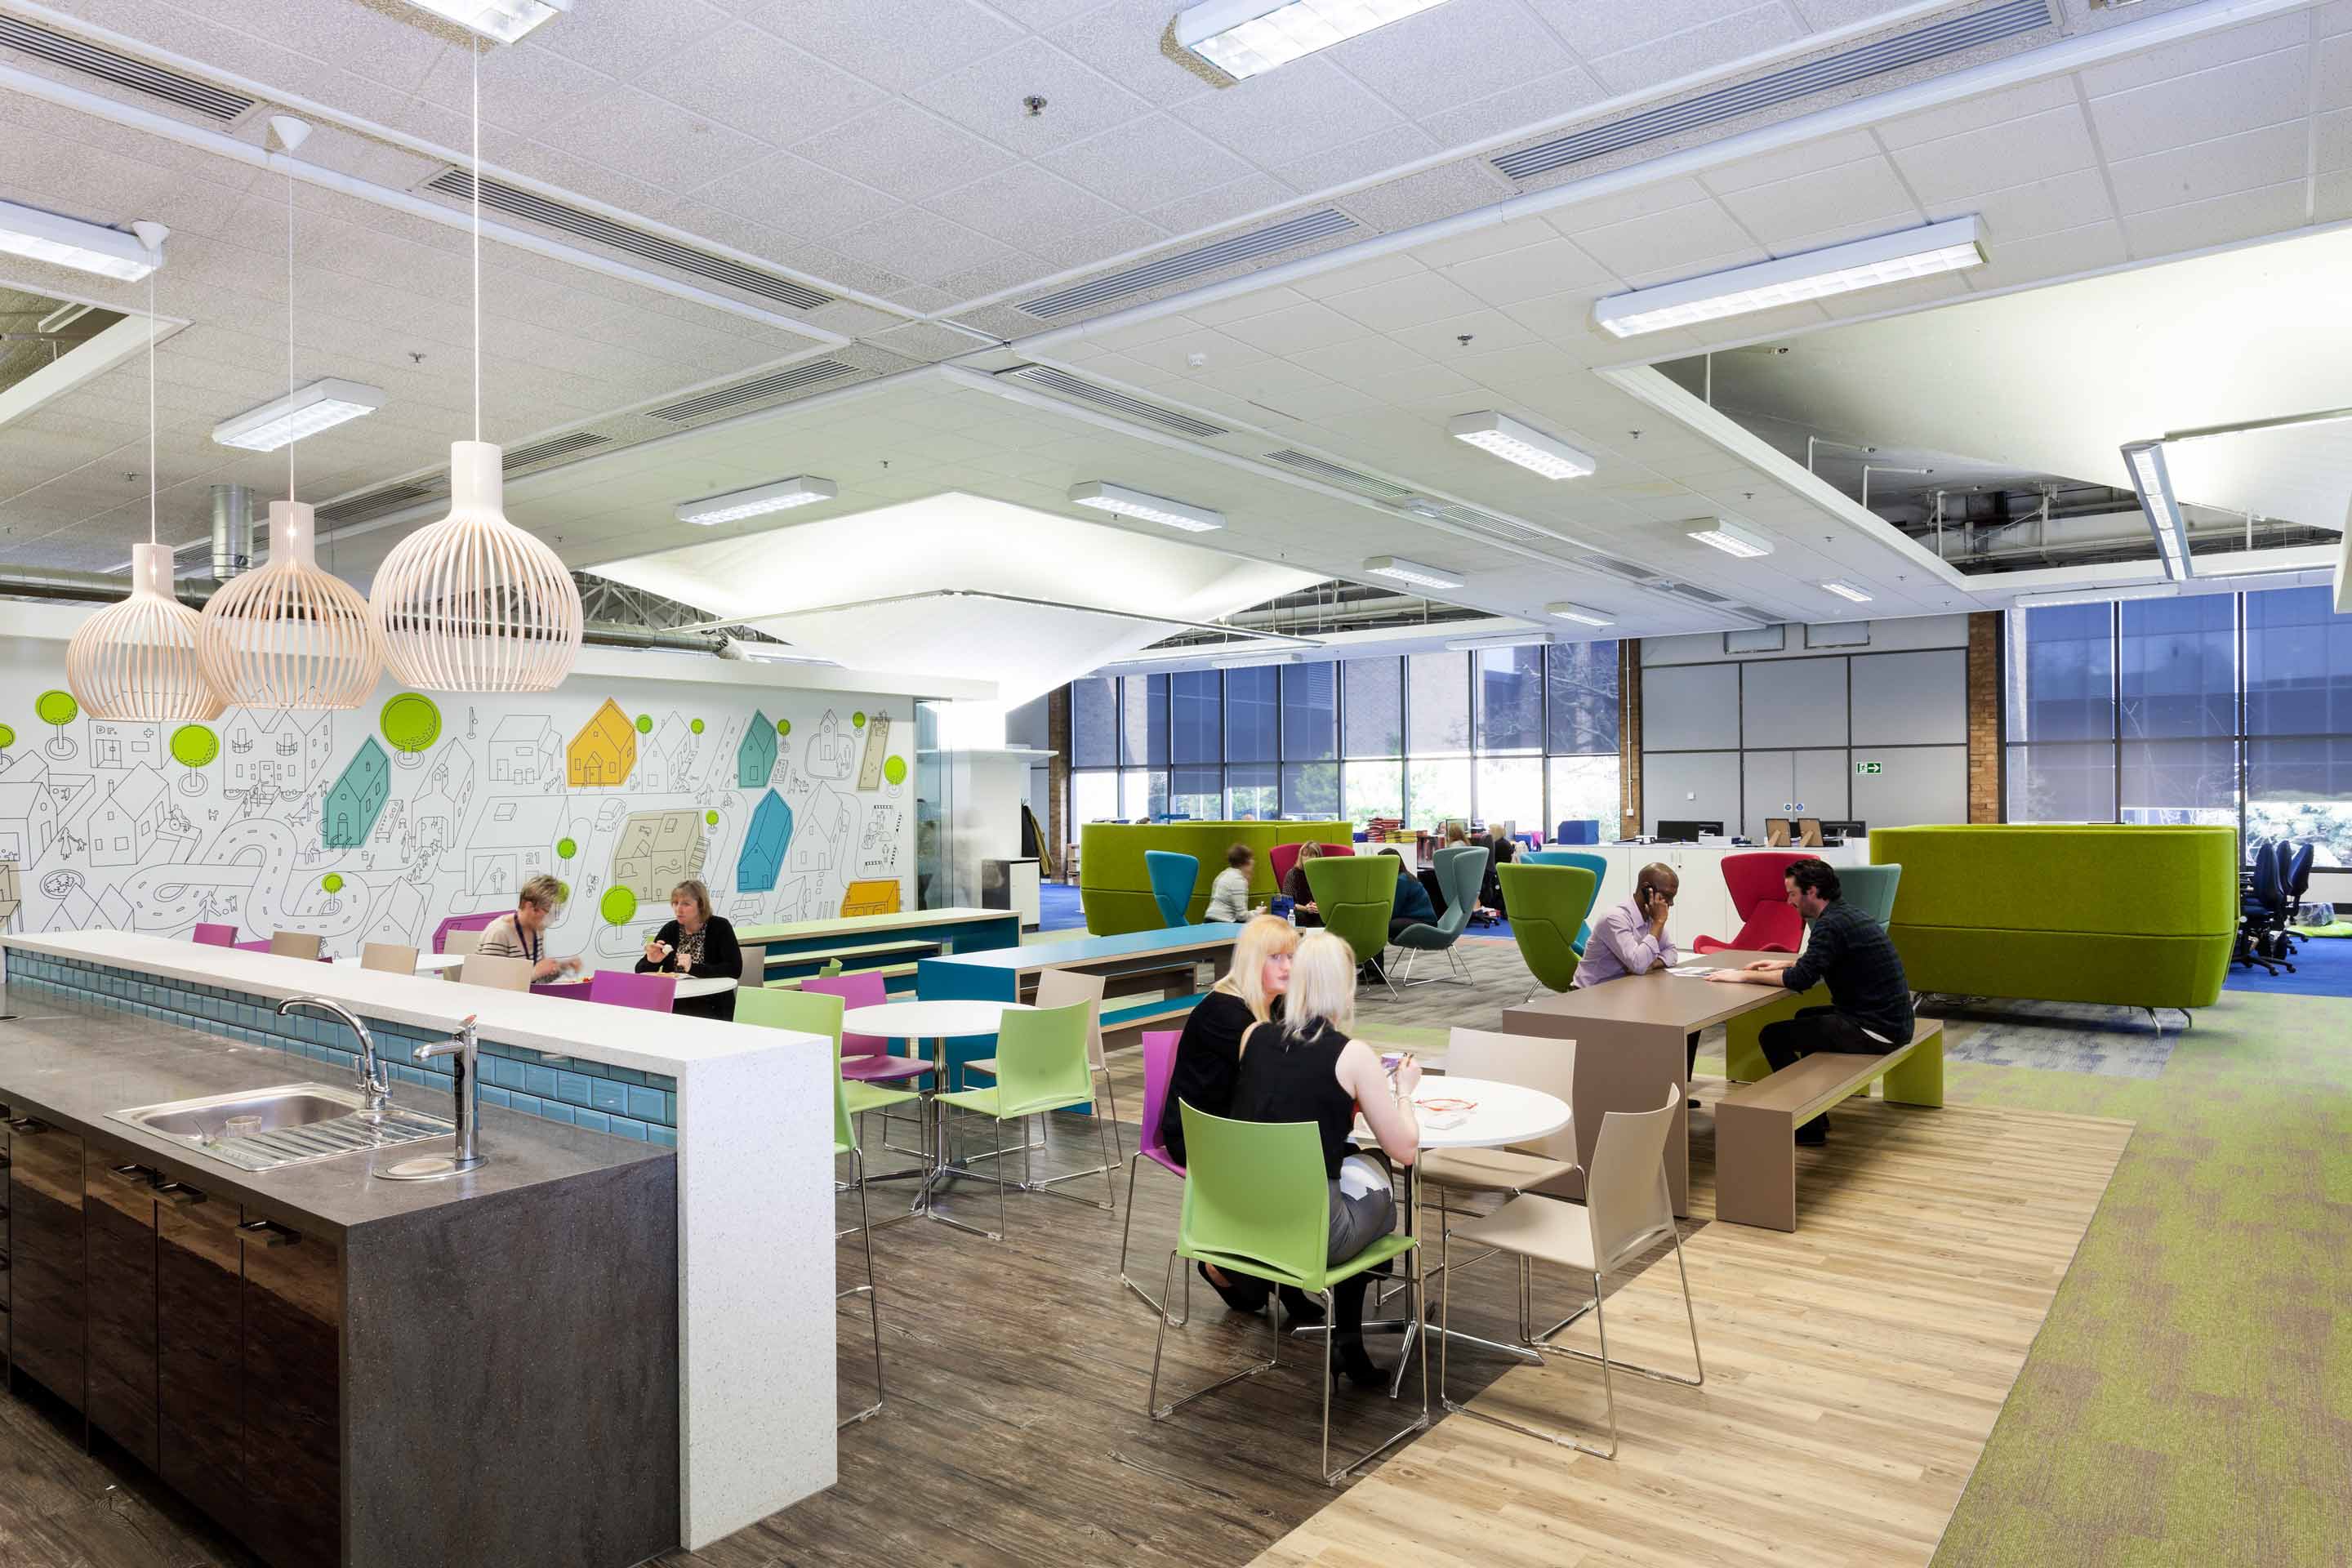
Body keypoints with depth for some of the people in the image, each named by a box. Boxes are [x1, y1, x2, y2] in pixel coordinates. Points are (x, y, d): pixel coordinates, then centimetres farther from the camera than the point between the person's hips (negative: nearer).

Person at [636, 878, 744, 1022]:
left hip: (711, 1010, -4)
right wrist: (651, 961, -14)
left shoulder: (720, 927, -5)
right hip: (673, 1007, 4)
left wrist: (694, 969, -25)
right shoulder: (670, 929, 7)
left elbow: (735, 970, -16)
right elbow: (641, 971, 8)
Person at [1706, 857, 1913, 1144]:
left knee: (1772, 1036, -4)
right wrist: (1784, 963, 20)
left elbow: (1801, 979, -25)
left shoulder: (1831, 924, -19)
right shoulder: (1847, 915, 11)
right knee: (1806, 1017, 31)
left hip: (1875, 1030, -10)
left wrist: (1744, 976, -17)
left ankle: (1809, 1127, 4)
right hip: (1891, 1020, 10)